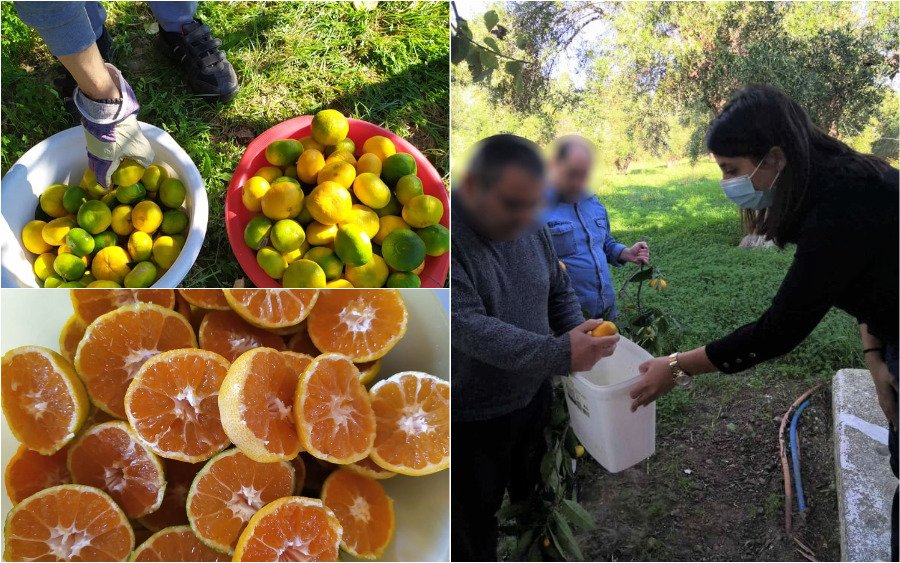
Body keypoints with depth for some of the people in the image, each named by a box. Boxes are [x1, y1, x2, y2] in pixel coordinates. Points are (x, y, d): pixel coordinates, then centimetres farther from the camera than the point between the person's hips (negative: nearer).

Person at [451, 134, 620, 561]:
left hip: (534, 397, 6)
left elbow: (559, 291, 10)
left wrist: (580, 341, -8)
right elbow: (468, 326, -32)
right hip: (470, 418, -6)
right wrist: (560, 354, -40)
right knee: (474, 529, 14)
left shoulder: (531, 227, -3)